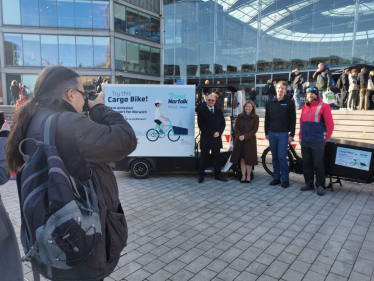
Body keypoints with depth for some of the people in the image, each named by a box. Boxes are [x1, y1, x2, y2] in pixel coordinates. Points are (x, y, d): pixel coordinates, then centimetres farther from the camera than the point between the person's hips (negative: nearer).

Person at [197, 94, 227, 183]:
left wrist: (219, 132, -8)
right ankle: (201, 175, 13)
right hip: (205, 139, -4)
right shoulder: (201, 111, -2)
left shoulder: (219, 111, 12)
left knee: (216, 157, 11)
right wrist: (212, 133, -14)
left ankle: (218, 175, 19)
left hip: (217, 138, 4)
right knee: (203, 158, 4)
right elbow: (201, 125, -9)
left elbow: (223, 123, 10)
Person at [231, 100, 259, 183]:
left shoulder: (255, 117, 0)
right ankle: (243, 176, 15)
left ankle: (248, 176, 16)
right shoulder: (240, 116, 8)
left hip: (250, 141, -2)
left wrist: (245, 136, -18)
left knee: (249, 159, 5)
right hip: (240, 141, 3)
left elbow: (254, 130, -7)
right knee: (242, 159, 7)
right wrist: (239, 136, -17)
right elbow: (236, 127, 2)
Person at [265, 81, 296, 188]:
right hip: (272, 133, 4)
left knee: (282, 157, -7)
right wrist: (266, 132, 11)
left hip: (283, 134, -4)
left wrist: (292, 134, -8)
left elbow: (293, 120, -3)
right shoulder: (270, 103, 10)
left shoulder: (289, 103, 0)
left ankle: (285, 179, 5)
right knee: (275, 157, 8)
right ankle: (276, 177, 17)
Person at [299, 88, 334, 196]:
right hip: (305, 141, 6)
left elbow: (329, 124, -5)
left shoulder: (323, 106, -5)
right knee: (306, 163, 11)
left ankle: (320, 186, 12)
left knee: (318, 165, 0)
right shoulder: (304, 107, 12)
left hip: (317, 142, -6)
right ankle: (309, 183, 23)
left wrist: (325, 138, -1)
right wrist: (300, 137, 14)